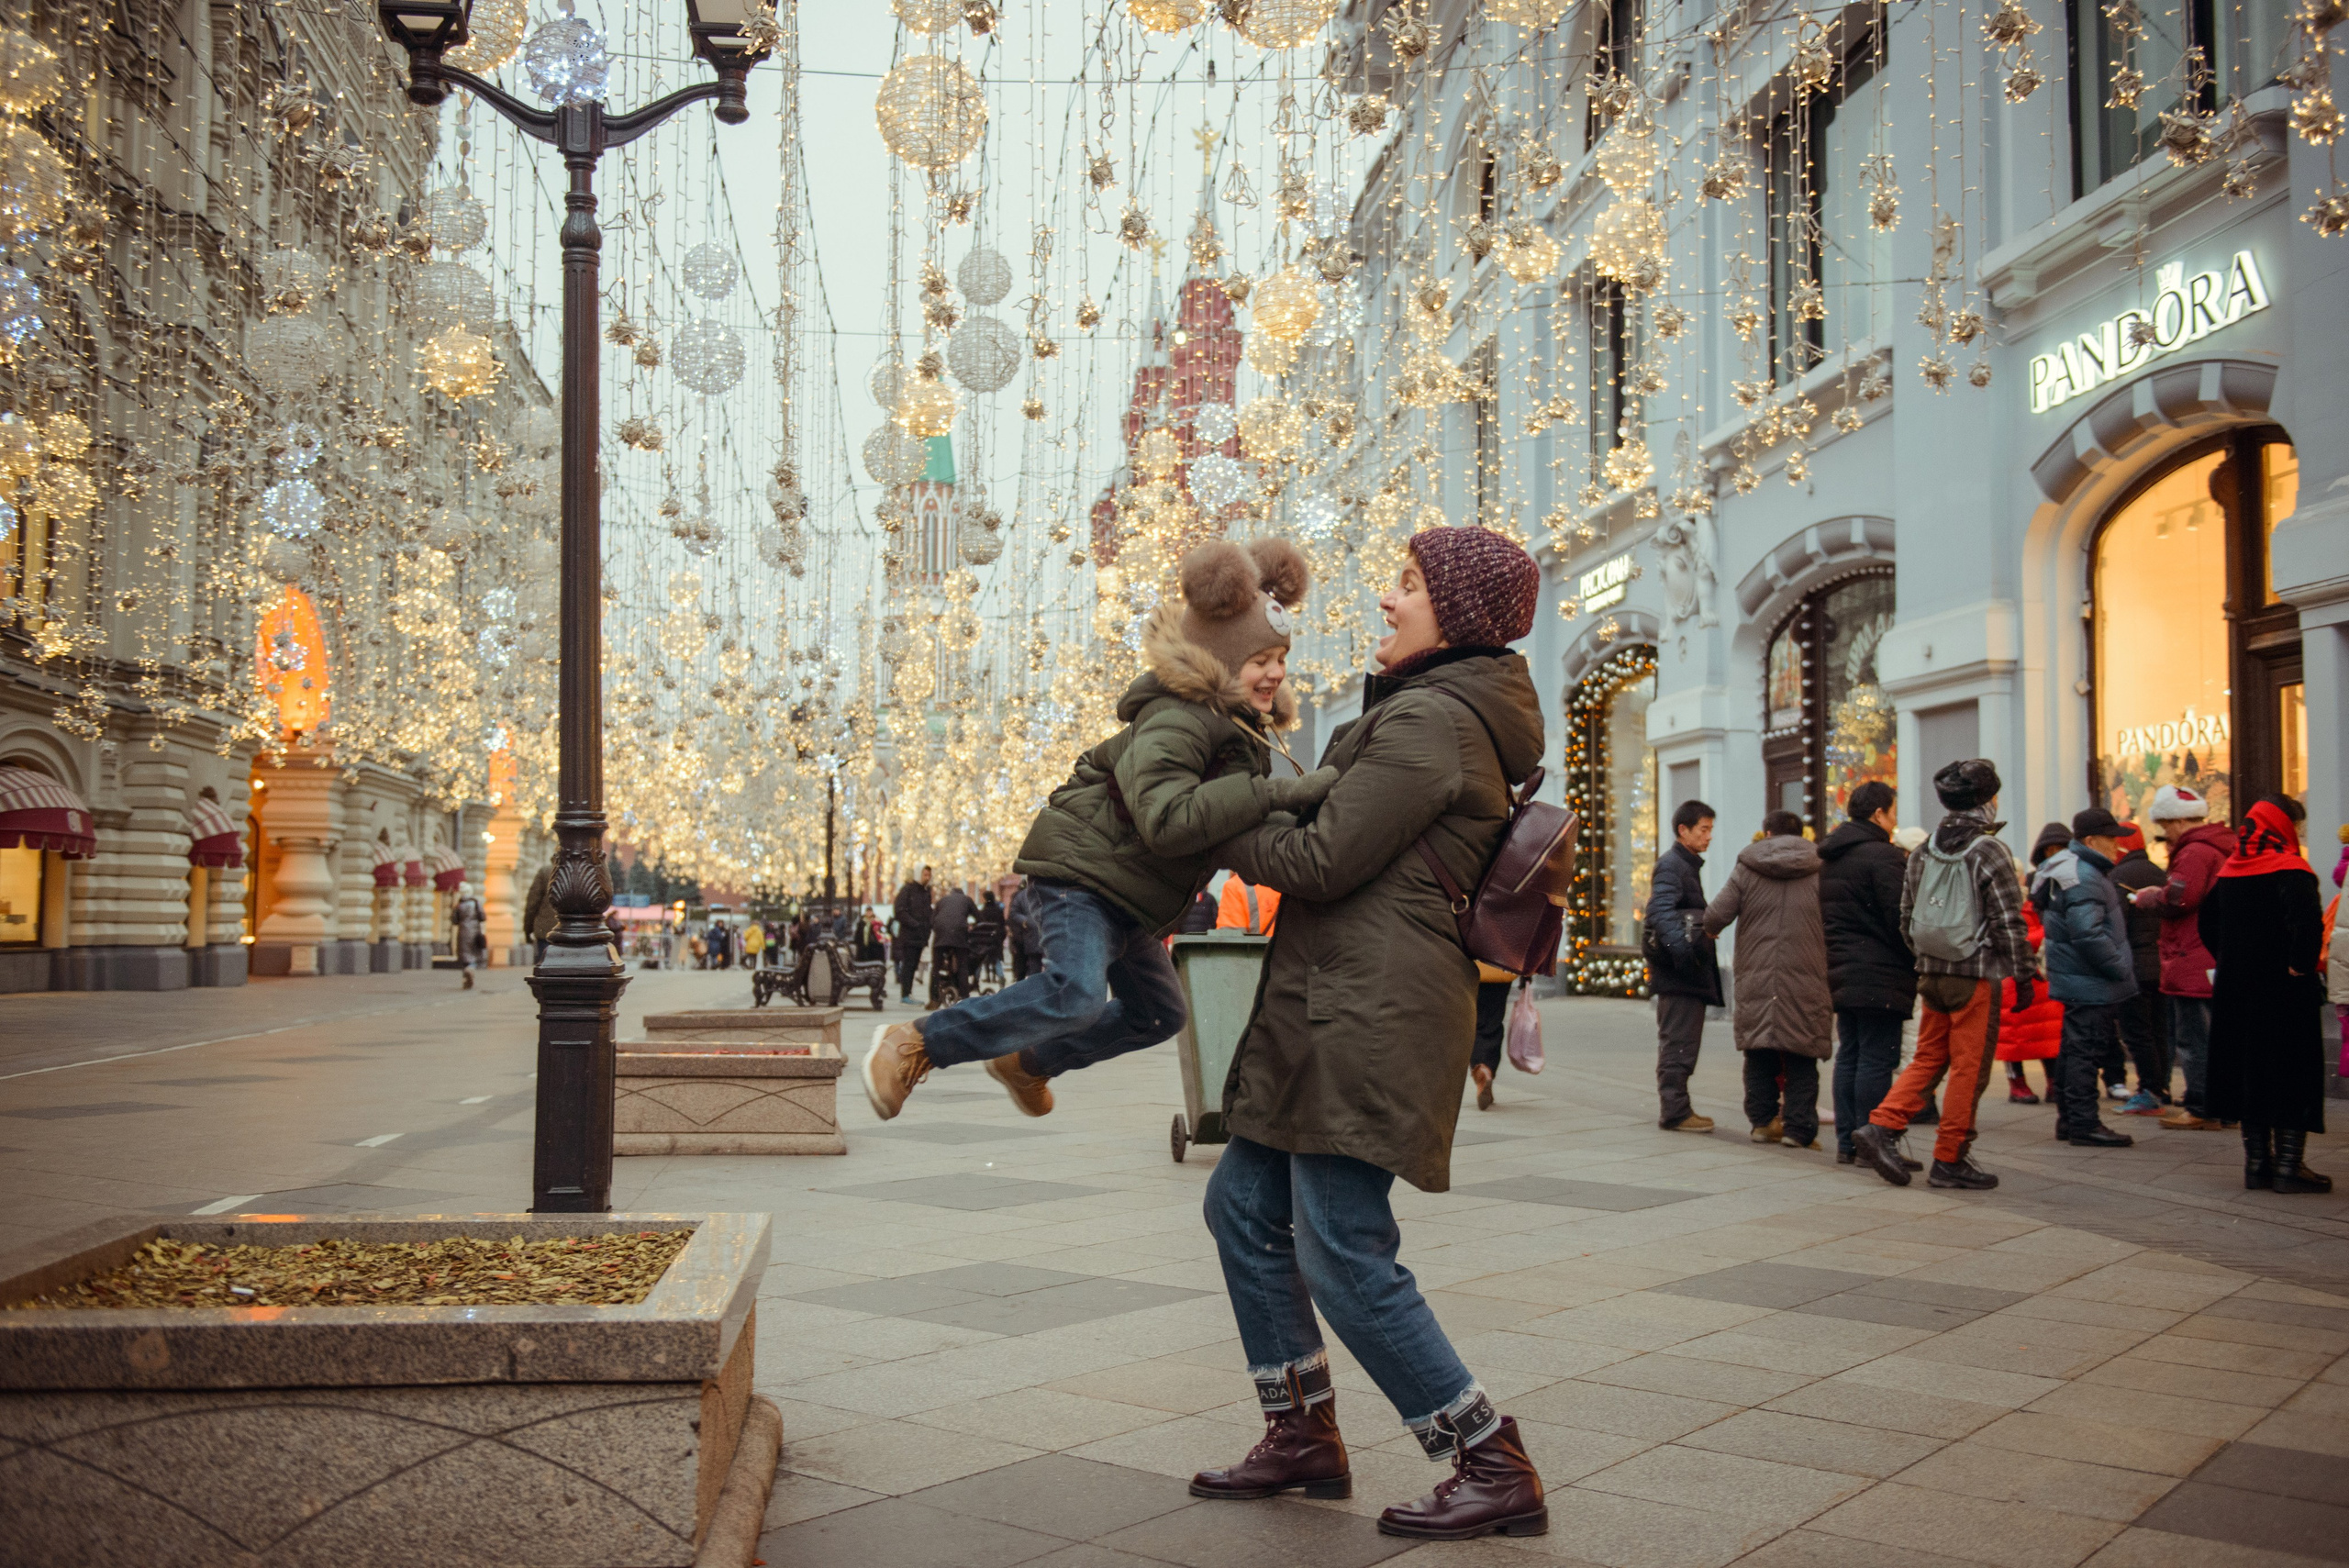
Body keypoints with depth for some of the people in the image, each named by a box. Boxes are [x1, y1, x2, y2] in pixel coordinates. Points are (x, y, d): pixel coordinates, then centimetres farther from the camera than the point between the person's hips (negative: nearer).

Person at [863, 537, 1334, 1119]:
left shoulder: (1242, 726, 11)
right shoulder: (1176, 721, -23)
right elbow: (1167, 819, -39)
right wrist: (1275, 793, -40)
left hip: (1124, 892, 10)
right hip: (1082, 872, -10)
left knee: (1157, 1014, 18)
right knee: (1077, 993, -30)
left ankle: (1027, 1064, 36)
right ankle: (914, 1047, -17)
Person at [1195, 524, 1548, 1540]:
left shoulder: (1430, 718, -14)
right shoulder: (1448, 713, 20)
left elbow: (1323, 860, -15)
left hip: (1372, 1012, -11)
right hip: (1333, 1006, 11)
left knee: (1346, 1258, -8)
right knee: (1244, 1204, 15)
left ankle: (1495, 1468, 3)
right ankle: (1303, 1436, 25)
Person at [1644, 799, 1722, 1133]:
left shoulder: (1689, 866, 21)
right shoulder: (1671, 864, -11)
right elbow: (1660, 911, -26)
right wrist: (1679, 946, -38)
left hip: (1690, 973, 10)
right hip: (1677, 974, -10)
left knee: (1682, 1043, 14)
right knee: (1678, 1043, -8)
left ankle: (1677, 1109, 20)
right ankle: (1675, 1112, -5)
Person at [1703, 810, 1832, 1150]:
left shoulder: (1747, 870, 4)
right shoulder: (1820, 872, 3)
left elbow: (1715, 916, -3)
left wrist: (1710, 931, 18)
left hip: (1755, 979, 1)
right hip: (1805, 981, -1)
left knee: (1759, 1053, 12)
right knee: (1802, 1057, 4)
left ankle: (1762, 1121, 16)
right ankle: (1798, 1127, 2)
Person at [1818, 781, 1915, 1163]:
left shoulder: (1829, 859, 16)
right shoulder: (1882, 855, -13)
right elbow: (1900, 917, -16)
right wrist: (1918, 960, -6)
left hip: (1841, 972, 9)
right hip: (1879, 975, -9)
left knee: (1848, 1057, 12)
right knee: (1876, 1060, -5)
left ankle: (1847, 1142, 14)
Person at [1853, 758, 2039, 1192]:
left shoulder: (1922, 852, 8)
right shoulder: (1989, 852, -11)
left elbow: (1906, 919, 12)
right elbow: (2009, 923, -12)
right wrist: (2024, 976, -4)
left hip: (1932, 974, 6)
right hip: (1976, 977, -6)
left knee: (1928, 1058, 15)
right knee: (1969, 1067, 2)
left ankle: (1882, 1125, 0)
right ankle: (1950, 1160, 6)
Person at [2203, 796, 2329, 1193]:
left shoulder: (2229, 871, 8)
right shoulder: (2290, 870, -13)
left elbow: (2207, 922, 16)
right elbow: (2307, 923, -28)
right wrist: (2301, 965, -16)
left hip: (2238, 987, 6)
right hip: (2284, 992, -6)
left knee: (2250, 1070, 12)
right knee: (2291, 1072, 1)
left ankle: (2257, 1162, 17)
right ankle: (2289, 1167, 2)